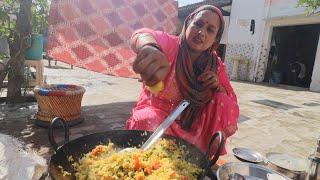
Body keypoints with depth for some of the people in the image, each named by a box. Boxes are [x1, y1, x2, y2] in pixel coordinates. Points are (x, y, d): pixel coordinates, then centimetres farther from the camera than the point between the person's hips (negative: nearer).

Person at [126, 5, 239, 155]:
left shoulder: (216, 65, -4)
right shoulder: (170, 45, -16)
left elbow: (231, 101, 2)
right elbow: (142, 34, -40)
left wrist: (217, 86, -20)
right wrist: (149, 47, -65)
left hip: (189, 123, 4)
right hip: (155, 111, -3)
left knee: (225, 104, -15)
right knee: (149, 121, -35)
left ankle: (206, 153, 1)